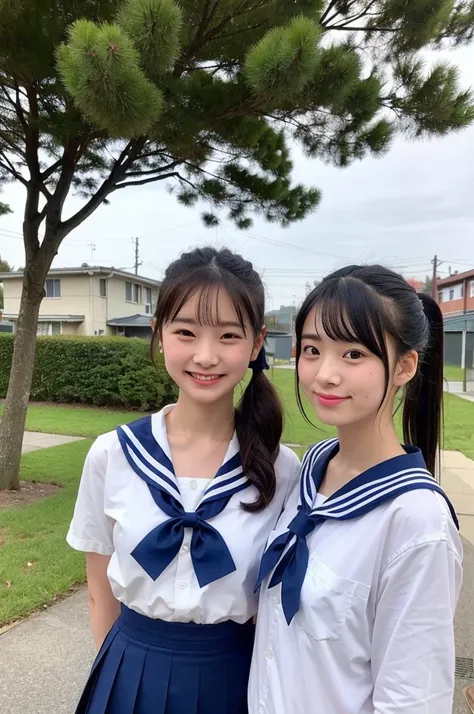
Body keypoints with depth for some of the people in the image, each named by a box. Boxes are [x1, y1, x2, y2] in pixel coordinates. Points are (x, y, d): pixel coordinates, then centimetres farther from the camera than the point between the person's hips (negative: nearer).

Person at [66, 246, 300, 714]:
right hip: (132, 675, 1)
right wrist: (123, 670, 6)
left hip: (234, 676, 0)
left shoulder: (280, 469, -15)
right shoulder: (111, 455, -13)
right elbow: (102, 593, 0)